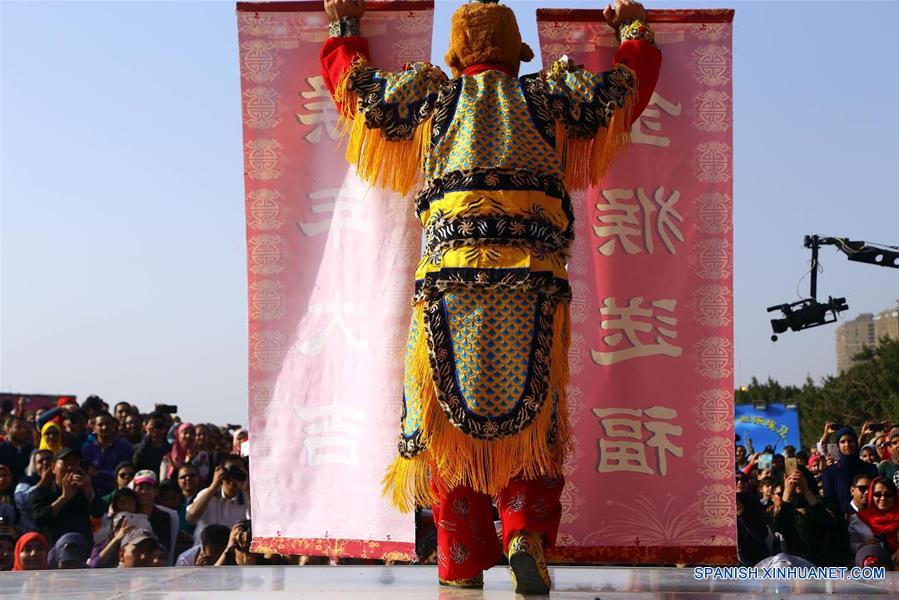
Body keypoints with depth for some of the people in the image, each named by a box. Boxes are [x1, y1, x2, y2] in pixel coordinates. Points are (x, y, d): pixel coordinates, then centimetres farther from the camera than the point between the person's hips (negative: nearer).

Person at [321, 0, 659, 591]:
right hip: (532, 279, 0)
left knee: (450, 427, 6)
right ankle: (526, 535, -15)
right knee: (531, 425, 7)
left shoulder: (433, 97, 18)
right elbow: (632, 82, 28)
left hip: (450, 276, 0)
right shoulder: (550, 96, 17)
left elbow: (354, 83, 29)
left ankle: (463, 568, 6)